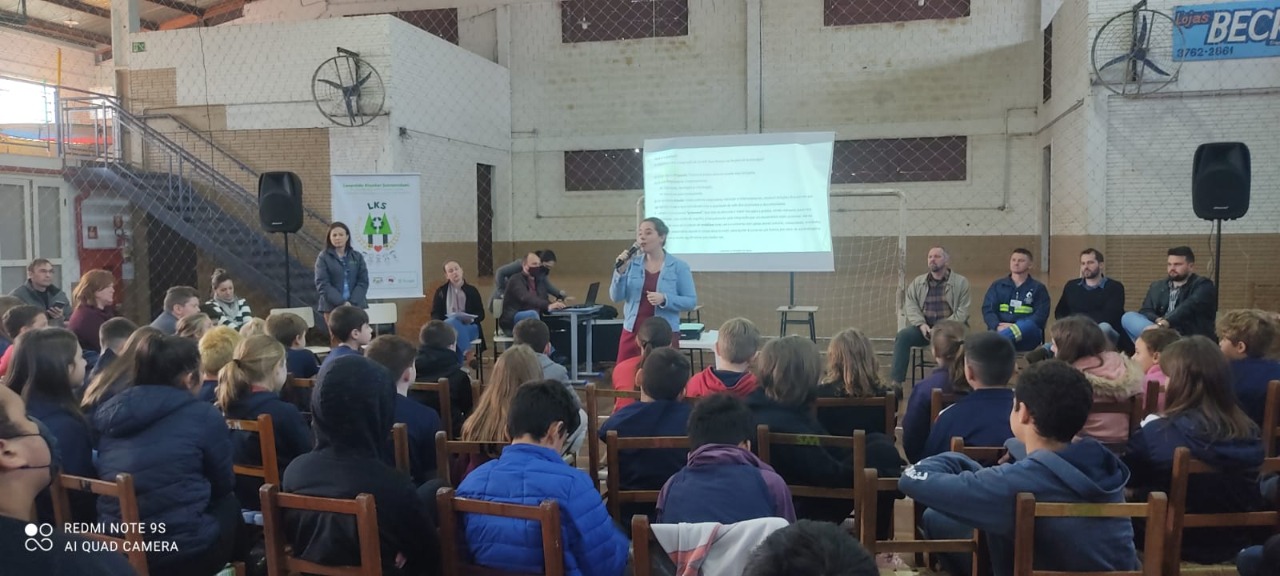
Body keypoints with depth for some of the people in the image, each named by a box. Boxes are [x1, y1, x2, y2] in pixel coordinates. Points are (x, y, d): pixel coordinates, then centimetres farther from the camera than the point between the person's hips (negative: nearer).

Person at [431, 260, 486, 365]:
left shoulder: (472, 290, 15)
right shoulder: (441, 292, 17)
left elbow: (481, 314, 9)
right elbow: (434, 314, 10)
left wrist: (470, 319, -14)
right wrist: (441, 324, -14)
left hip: (469, 327, 0)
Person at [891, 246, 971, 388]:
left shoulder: (961, 282, 5)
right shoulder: (917, 282, 15)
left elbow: (962, 312, -4)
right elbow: (910, 306, 6)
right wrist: (921, 325, -13)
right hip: (923, 327, 2)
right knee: (902, 336, -25)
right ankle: (896, 381, -28)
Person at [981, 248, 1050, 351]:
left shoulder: (1038, 288, 12)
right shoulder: (997, 285, 17)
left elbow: (1040, 315, 0)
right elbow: (988, 310, 6)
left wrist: (1016, 328, -16)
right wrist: (998, 326, -16)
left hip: (1028, 335, -2)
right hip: (1000, 330, 2)